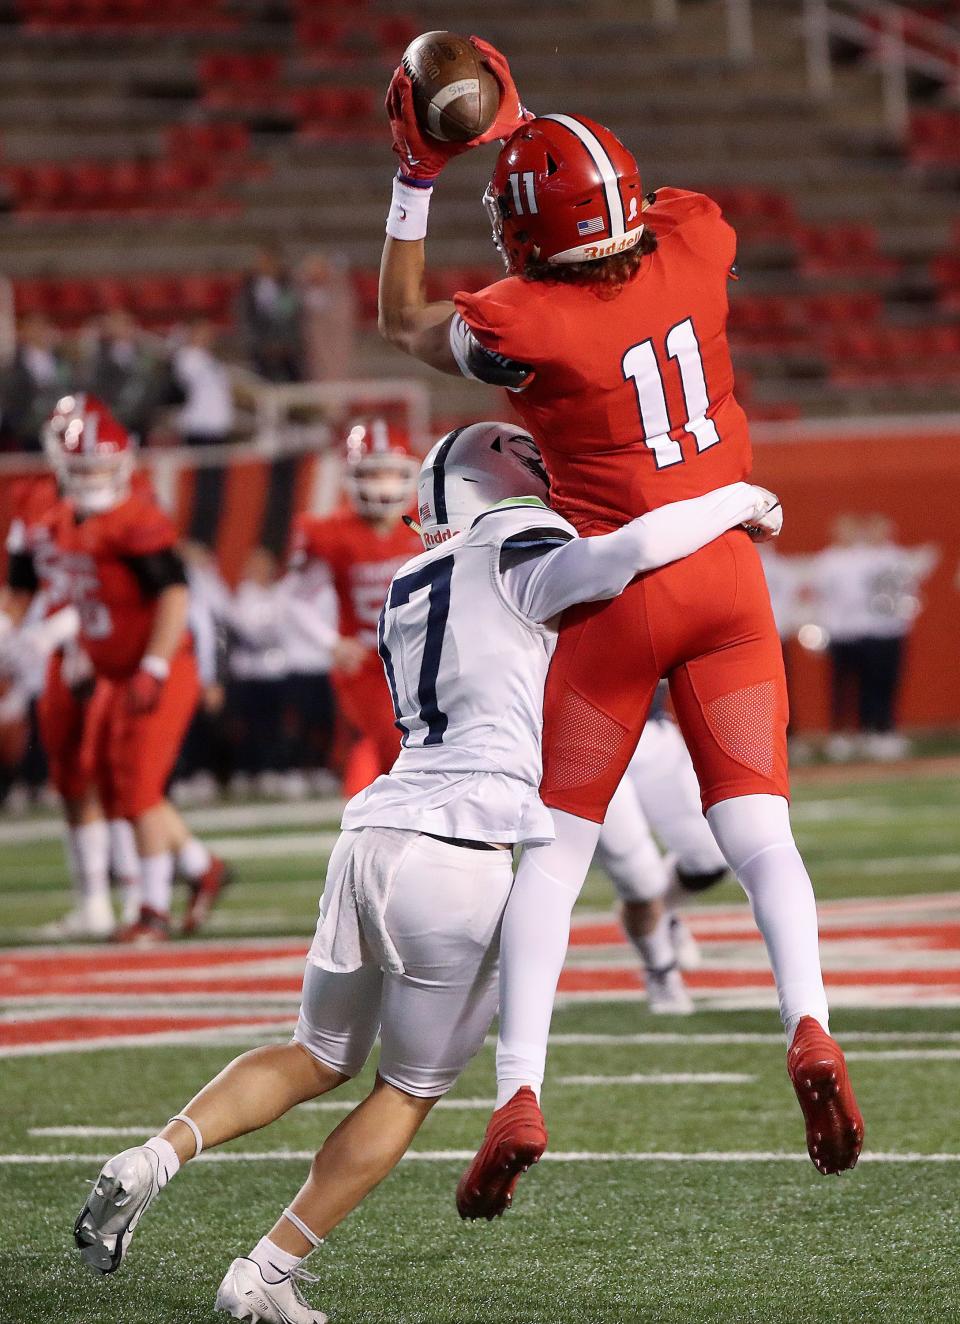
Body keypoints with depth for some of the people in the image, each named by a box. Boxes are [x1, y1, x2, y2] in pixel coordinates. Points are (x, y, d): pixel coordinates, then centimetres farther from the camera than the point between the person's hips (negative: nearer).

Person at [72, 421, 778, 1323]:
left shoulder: (410, 590, 21)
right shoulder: (521, 566, -2)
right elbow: (633, 548, -18)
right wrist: (737, 502, -3)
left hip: (372, 838, 7)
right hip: (463, 856, -7)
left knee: (320, 1058, 24)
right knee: (411, 1089, 12)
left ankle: (156, 1157, 2)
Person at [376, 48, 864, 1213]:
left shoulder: (523, 324, -15)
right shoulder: (697, 245, -5)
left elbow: (401, 321, 7)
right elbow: (636, 211, 22)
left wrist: (415, 179, 6)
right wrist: (521, 128, 19)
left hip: (616, 593, -3)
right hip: (727, 579, 3)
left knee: (554, 849, 5)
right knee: (756, 829, 3)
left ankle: (519, 1093, -4)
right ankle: (810, 1026, -22)